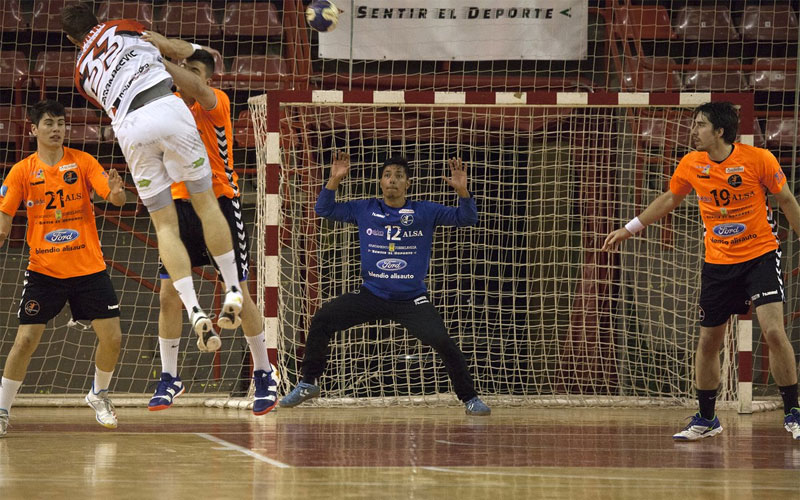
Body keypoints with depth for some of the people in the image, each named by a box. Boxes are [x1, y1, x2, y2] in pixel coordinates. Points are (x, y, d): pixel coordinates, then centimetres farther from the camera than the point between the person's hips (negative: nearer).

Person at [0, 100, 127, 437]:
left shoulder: (82, 162, -1)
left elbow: (117, 199, -9)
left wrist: (116, 192, -32)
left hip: (88, 267, 1)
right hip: (43, 269, -1)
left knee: (112, 337, -3)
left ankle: (99, 396, 23)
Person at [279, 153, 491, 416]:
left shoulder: (425, 212, 0)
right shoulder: (364, 210, 5)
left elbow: (466, 219, -3)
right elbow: (324, 209, 7)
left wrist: (462, 191, -21)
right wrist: (334, 180, -8)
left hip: (412, 300, -2)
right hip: (371, 294, 2)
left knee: (443, 342, -21)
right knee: (322, 320, -11)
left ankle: (470, 398, -1)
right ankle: (308, 384, 6)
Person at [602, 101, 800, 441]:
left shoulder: (758, 159, -14)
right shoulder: (691, 165, -3)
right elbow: (669, 199, 15)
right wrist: (630, 229, 18)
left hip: (760, 256, -4)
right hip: (717, 263, 4)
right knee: (708, 342, 7)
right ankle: (706, 419, 24)